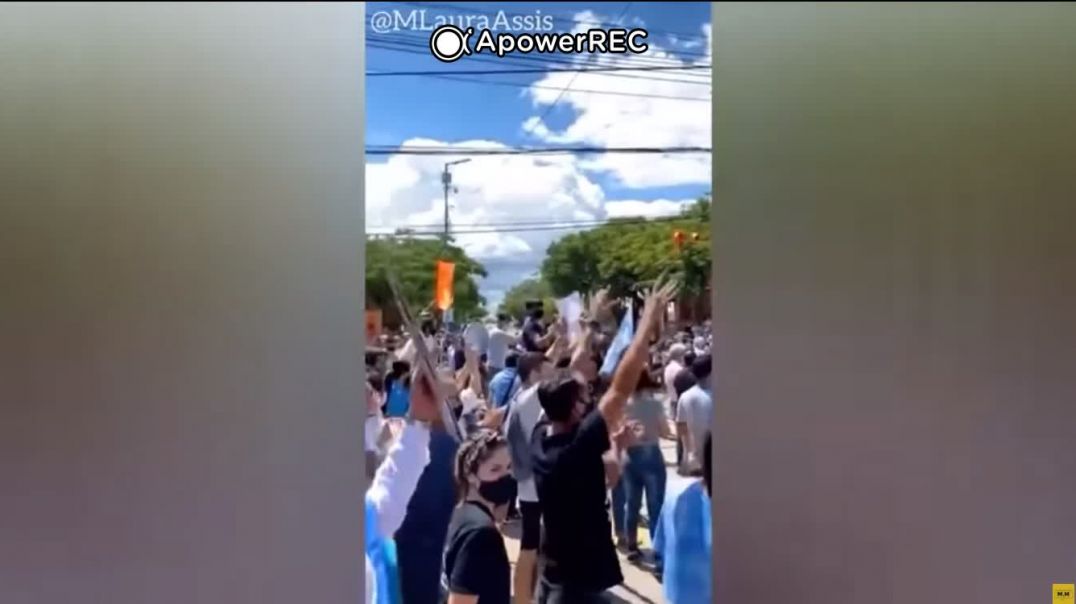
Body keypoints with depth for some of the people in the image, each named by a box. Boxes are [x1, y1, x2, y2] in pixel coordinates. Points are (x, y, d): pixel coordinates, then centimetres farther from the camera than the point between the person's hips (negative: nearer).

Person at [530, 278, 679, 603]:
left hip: (552, 578, 9)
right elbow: (620, 390, -27)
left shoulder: (541, 438, -3)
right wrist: (649, 321, -22)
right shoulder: (579, 446, -25)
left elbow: (568, 378, 8)